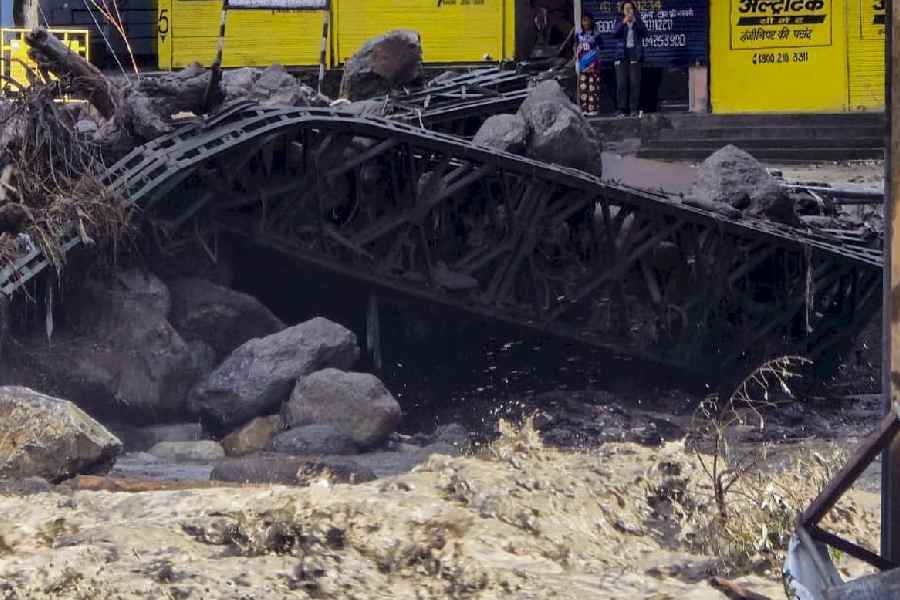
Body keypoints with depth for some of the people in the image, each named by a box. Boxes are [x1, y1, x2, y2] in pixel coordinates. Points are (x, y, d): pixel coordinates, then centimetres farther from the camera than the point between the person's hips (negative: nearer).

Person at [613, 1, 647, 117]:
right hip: (622, 56, 1)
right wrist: (623, 22, -21)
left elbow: (644, 32, -11)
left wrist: (635, 21, -25)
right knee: (622, 83, -4)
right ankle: (622, 109, -2)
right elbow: (614, 35, -8)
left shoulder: (638, 23, 8)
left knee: (635, 83, -6)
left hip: (635, 56, -1)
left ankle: (634, 109, -3)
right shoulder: (620, 24, 10)